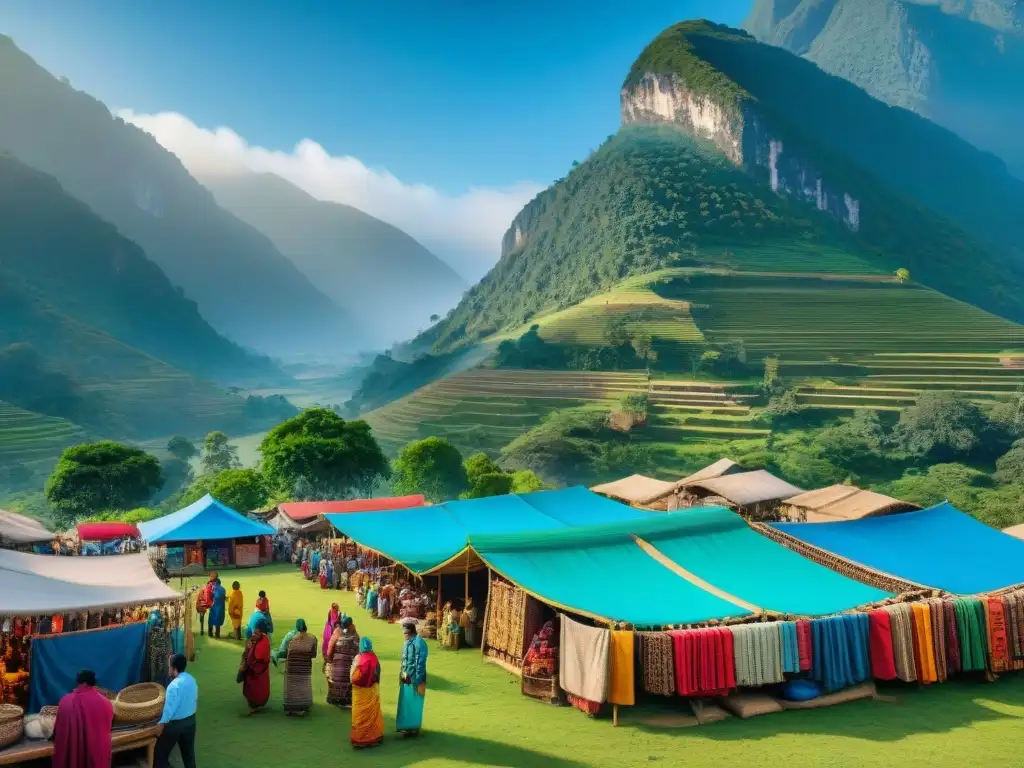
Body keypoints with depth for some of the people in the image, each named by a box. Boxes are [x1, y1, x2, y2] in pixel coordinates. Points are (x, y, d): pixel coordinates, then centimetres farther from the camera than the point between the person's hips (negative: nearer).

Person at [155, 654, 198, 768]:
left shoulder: (174, 685, -25)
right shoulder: (192, 679, -1)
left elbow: (169, 709, -24)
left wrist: (161, 724, -12)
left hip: (175, 724, -7)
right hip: (191, 720, 7)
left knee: (161, 752, 12)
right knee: (188, 751, 17)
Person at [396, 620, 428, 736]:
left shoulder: (418, 642, -19)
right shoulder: (408, 642, 8)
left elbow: (421, 663, -20)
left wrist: (419, 681, -20)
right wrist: (401, 675, 14)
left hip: (414, 678, -8)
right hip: (406, 678, 8)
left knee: (413, 703, 4)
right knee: (405, 703, 17)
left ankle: (413, 727, 16)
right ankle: (406, 726, 30)